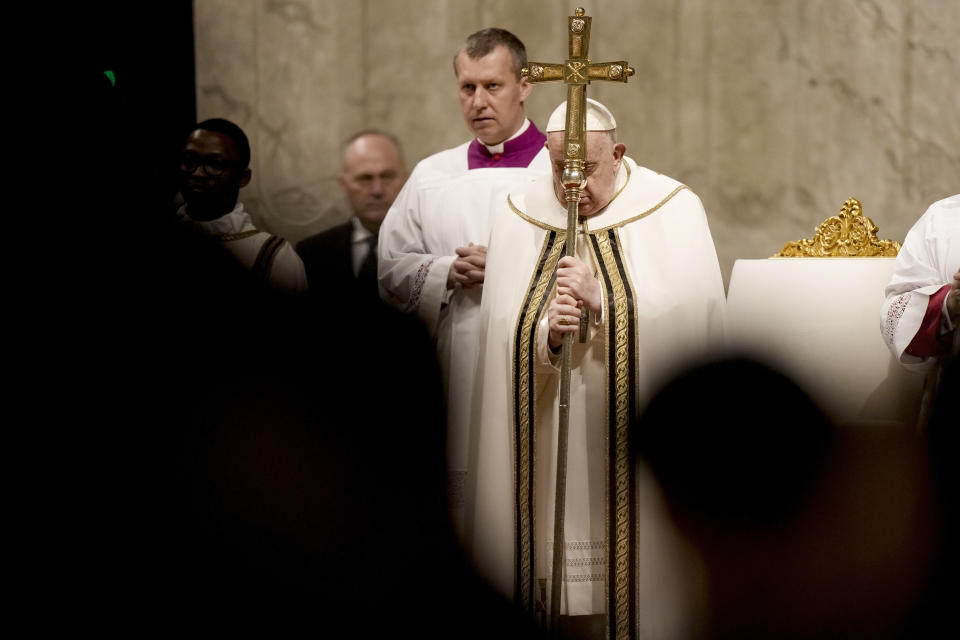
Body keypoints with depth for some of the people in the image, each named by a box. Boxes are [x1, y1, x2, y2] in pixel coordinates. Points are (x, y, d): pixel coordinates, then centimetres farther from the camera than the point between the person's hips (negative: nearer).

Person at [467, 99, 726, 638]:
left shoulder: (673, 212, 0)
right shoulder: (521, 221, 7)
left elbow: (690, 322, -11)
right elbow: (504, 340, 1)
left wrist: (604, 303, -21)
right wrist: (548, 334, -20)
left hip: (641, 446, -2)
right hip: (554, 452, 2)